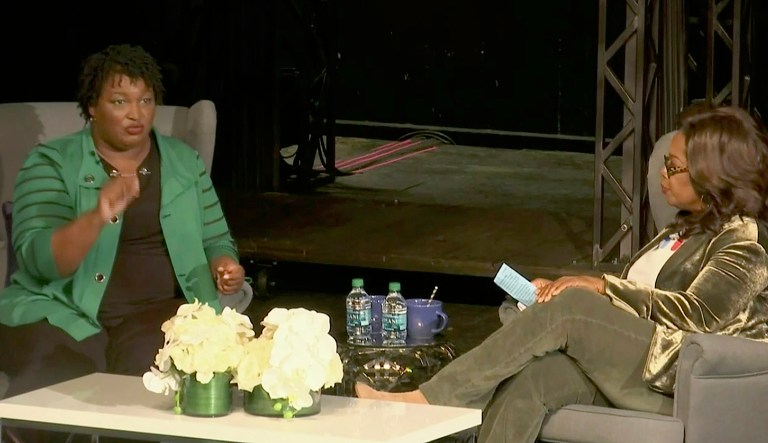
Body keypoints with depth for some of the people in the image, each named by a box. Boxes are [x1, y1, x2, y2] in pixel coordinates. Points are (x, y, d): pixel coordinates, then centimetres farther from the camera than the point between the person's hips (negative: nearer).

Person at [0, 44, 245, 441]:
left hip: (162, 308, 2)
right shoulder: (51, 163, 4)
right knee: (54, 382, -34)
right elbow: (38, 260, -10)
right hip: (64, 313, -2)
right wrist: (98, 216, -28)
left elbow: (216, 241, 24)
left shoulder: (185, 162, 16)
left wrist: (225, 267, -1)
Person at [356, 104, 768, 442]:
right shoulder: (689, 229, 28)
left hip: (677, 380, -8)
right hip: (626, 365, 8)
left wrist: (604, 287, -16)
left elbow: (700, 314, -16)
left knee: (571, 307, -27)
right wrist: (561, 290, 6)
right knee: (528, 378, -22)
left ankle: (425, 401, -26)